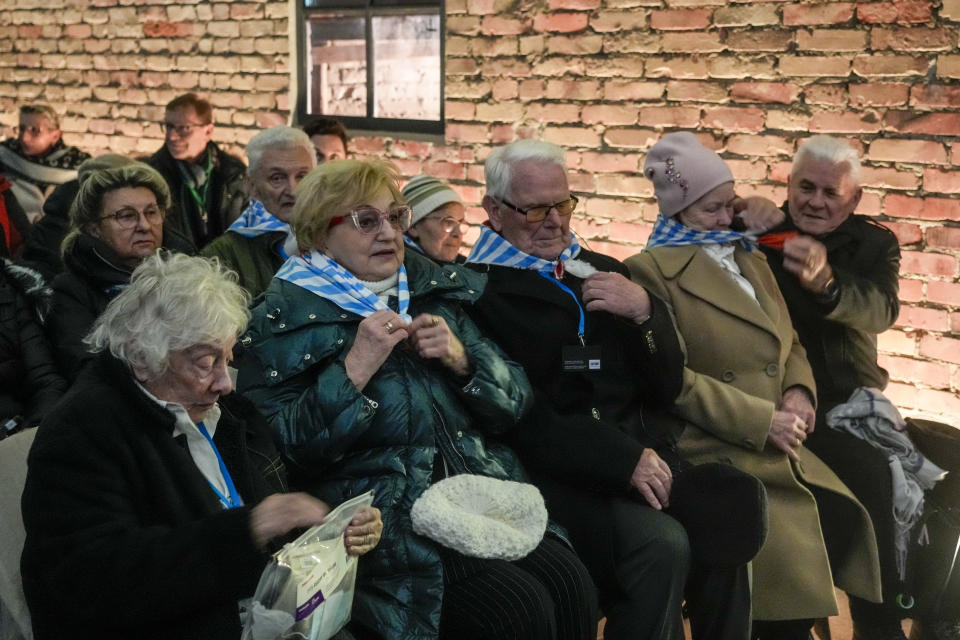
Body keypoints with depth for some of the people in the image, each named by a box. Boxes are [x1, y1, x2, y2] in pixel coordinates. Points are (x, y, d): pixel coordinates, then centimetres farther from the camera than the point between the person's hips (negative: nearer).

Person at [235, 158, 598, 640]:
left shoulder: (436, 291, 15)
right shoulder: (284, 319, 1)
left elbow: (515, 401, 12)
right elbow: (283, 447, -9)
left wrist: (460, 358, -7)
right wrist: (356, 366, -16)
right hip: (386, 521, -5)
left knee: (571, 587, -19)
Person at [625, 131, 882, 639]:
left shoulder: (750, 260, 19)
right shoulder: (652, 270, -6)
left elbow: (789, 344, 23)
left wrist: (799, 390, 0)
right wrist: (761, 422, -15)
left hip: (778, 448, 7)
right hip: (714, 453, -7)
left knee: (843, 522, -12)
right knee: (791, 551, -23)